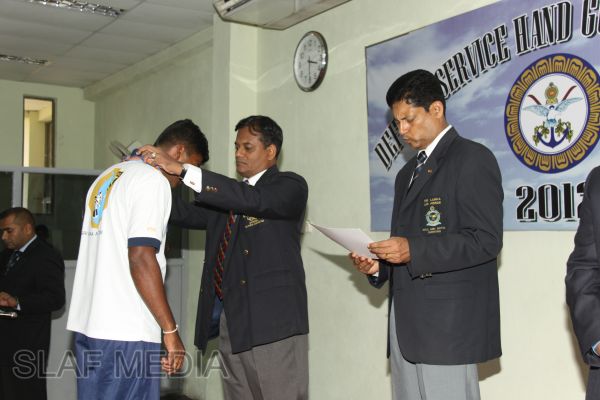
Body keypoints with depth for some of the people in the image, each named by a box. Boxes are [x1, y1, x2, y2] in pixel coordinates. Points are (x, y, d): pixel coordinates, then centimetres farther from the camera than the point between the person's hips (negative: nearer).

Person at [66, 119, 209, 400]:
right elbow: (141, 259, -18)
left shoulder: (107, 177, 17)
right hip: (126, 333, -9)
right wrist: (170, 331, -15)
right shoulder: (154, 180, -9)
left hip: (86, 324, 9)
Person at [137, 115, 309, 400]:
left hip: (272, 319, -6)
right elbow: (189, 214, 12)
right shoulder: (229, 196, 22)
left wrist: (182, 170, -22)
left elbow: (252, 199, -18)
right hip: (229, 323, 6)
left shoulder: (290, 186, 0)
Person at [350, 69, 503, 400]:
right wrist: (378, 267, 7)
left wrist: (413, 251, -20)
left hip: (448, 325, -8)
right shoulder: (407, 173, 22)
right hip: (405, 323, 8)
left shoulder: (472, 159, -5)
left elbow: (486, 240, -14)